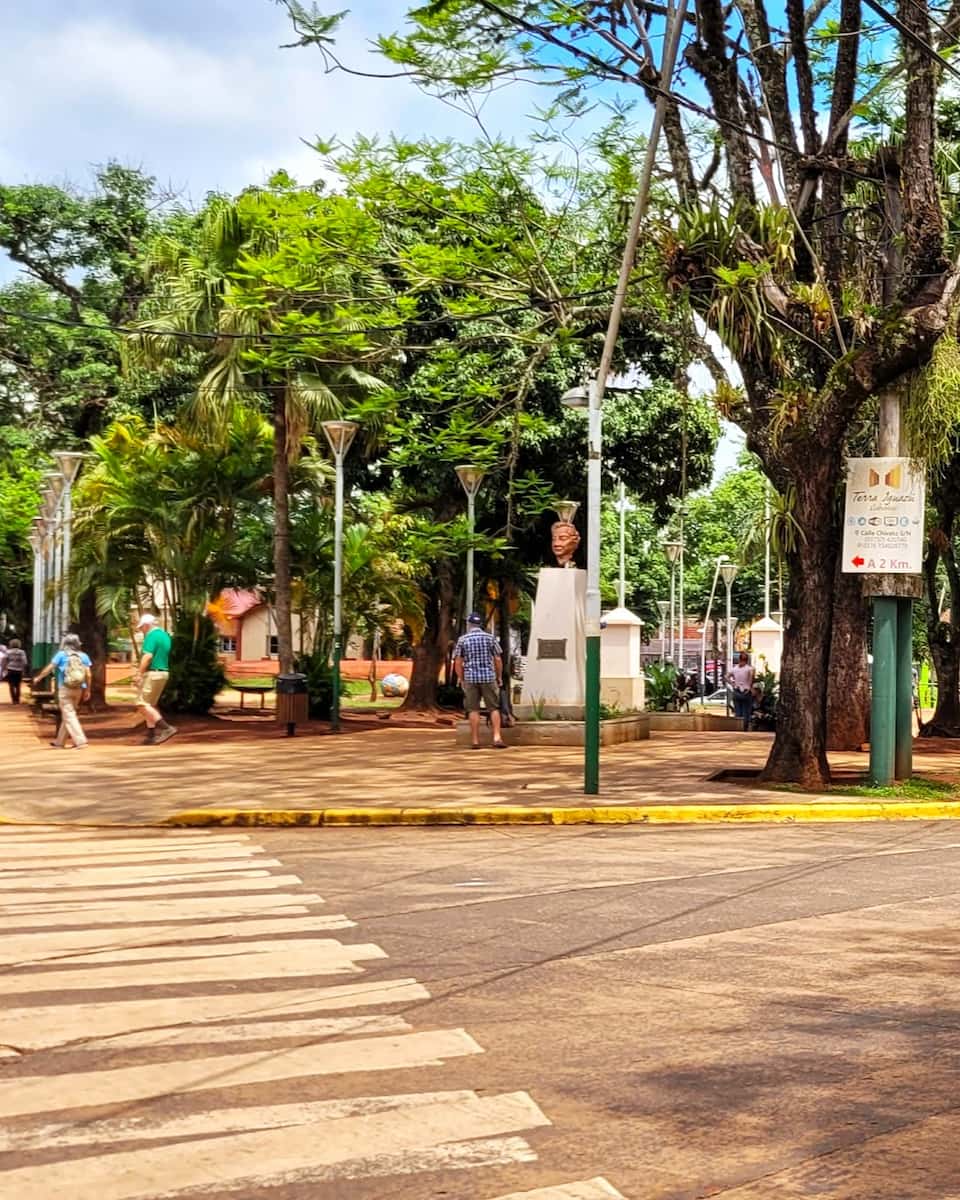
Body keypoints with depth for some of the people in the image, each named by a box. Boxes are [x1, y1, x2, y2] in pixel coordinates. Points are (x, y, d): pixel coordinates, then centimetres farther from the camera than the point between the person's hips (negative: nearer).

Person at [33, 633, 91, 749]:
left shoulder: (61, 654, -3)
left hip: (65, 689, -4)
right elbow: (88, 675, 2)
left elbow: (49, 668, 1)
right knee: (66, 715, 15)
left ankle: (80, 740, -16)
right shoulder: (84, 656, 4)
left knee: (69, 715, -4)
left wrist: (38, 678, 16)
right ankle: (59, 742, 23)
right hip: (78, 690, 4)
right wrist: (87, 690, 10)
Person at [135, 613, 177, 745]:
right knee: (150, 704, 14)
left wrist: (139, 674, -21)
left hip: (152, 673, -10)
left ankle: (166, 728, -15)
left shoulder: (152, 635, -12)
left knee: (142, 703, -8)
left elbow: (147, 656, -23)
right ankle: (151, 735, 13)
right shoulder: (165, 635, 16)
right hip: (164, 672, 10)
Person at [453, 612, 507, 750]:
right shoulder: (490, 637, 2)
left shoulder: (463, 640, 1)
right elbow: (498, 659, 1)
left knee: (473, 710, 5)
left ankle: (475, 741, 4)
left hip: (470, 678, 0)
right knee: (494, 708, 5)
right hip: (489, 677, 0)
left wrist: (461, 679, 10)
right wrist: (499, 677, 11)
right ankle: (497, 737, -7)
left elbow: (458, 662, 0)